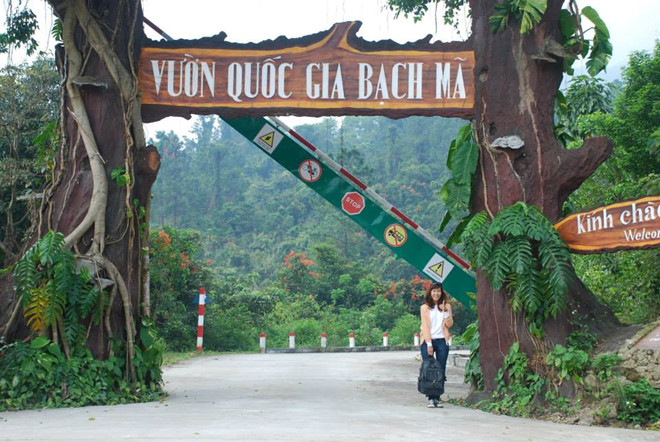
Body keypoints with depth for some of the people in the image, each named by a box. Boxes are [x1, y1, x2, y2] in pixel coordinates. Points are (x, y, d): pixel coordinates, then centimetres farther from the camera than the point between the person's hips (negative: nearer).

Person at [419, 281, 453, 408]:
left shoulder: (446, 306, 11)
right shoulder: (424, 308, 5)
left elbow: (449, 324, 2)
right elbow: (425, 326, -1)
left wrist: (445, 311, -10)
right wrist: (429, 344, -9)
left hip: (442, 341, 2)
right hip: (428, 341, -1)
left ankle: (437, 399, 3)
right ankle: (431, 398, -4)